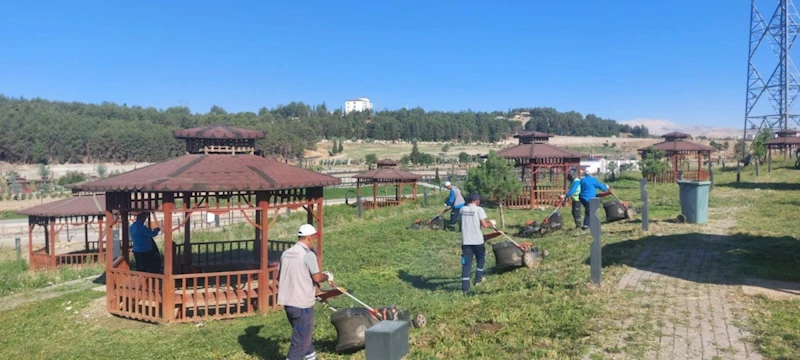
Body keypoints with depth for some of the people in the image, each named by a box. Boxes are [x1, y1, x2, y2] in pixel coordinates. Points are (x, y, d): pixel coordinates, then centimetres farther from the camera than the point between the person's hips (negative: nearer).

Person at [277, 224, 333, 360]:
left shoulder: (286, 253, 6)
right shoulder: (308, 254, -16)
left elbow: (279, 276, 14)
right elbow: (317, 278, -17)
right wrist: (327, 276, 3)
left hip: (287, 302, 8)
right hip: (302, 304, -8)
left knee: (305, 334, 25)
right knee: (301, 340, 4)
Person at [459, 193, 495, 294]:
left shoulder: (462, 209, 6)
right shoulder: (479, 209, -8)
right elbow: (484, 225, -13)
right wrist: (491, 223, 9)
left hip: (465, 240, 3)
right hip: (477, 240, -3)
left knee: (466, 263, 2)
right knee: (480, 259, 22)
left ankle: (465, 287, -4)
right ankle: (478, 279, 26)